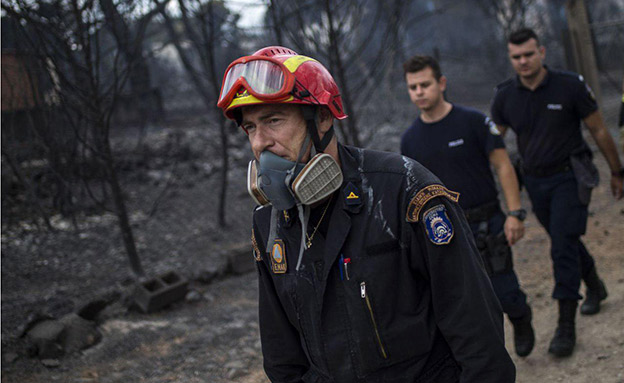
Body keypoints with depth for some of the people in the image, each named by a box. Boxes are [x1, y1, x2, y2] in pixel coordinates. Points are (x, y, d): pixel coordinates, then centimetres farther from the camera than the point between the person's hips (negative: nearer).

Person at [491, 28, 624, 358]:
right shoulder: (504, 97, -4)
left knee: (563, 247, -12)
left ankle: (566, 327, -6)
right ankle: (595, 287, 45)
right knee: (566, 243, 18)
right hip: (535, 182, 4)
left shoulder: (570, 86, -12)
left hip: (569, 179, -4)